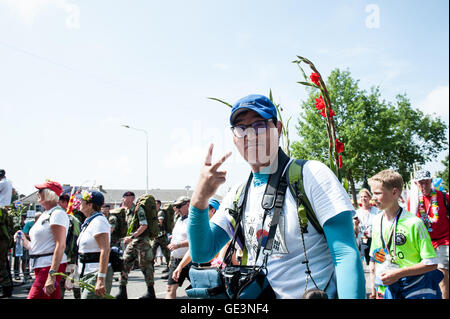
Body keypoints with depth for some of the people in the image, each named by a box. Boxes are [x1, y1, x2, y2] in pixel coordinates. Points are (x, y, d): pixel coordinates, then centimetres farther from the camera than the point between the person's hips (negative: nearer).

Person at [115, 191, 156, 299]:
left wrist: (131, 237, -24)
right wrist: (128, 237, 14)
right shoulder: (127, 211, 13)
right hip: (132, 242, 8)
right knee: (124, 264, 3)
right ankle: (122, 292, 10)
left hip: (142, 241, -8)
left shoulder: (138, 209, -13)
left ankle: (151, 293, 10)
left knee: (145, 266, -1)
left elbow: (144, 225, -21)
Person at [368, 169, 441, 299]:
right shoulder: (376, 221, 2)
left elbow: (431, 264, -15)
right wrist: (373, 288, 10)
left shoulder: (413, 223, -15)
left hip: (414, 289, -4)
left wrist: (398, 273, -21)